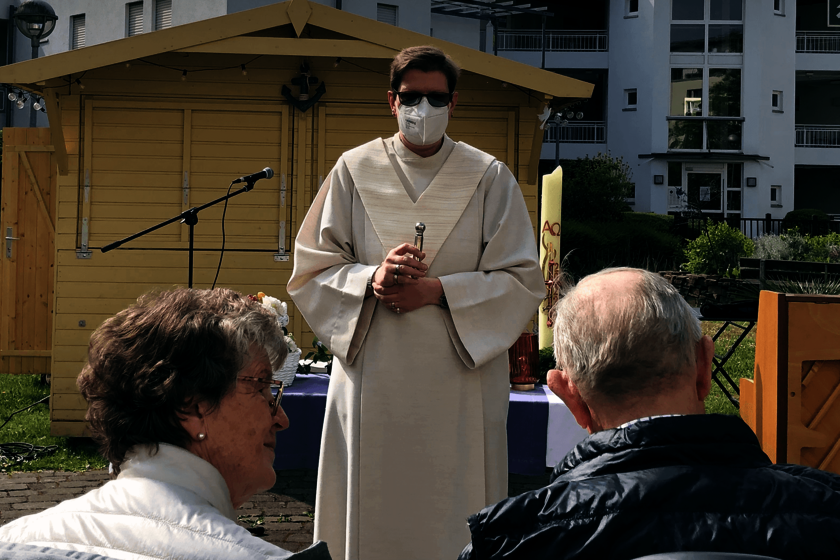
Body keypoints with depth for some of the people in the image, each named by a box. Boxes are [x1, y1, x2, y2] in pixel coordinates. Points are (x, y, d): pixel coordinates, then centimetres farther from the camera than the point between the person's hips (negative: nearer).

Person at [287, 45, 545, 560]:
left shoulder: (490, 179, 4)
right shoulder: (355, 171, 6)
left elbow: (523, 282, 1)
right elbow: (312, 272, 7)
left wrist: (438, 290, -12)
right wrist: (371, 280, -13)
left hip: (460, 383, -1)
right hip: (374, 379, 1)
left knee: (455, 513, 1)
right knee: (374, 513, 3)